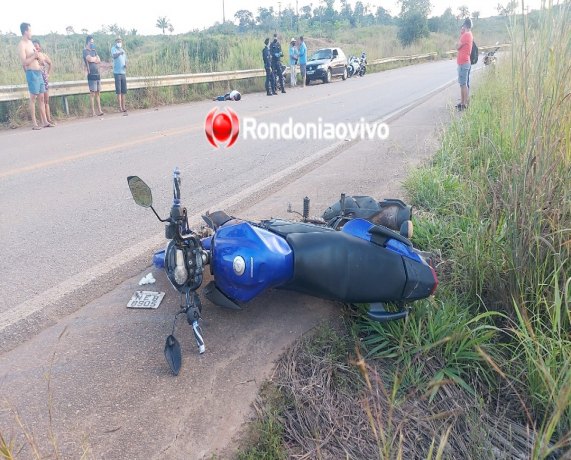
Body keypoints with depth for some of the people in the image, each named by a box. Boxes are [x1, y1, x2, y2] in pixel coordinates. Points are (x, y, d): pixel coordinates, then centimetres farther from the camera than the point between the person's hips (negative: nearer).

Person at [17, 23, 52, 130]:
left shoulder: (30, 42, 16)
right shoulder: (21, 45, -10)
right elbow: (24, 62, -18)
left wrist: (38, 56, 4)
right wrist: (34, 56, -12)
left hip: (39, 72, 8)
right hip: (32, 73, -8)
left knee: (41, 98, 8)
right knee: (33, 98, -7)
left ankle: (44, 121, 11)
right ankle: (34, 123, -5)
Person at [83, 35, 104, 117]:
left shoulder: (94, 51, 19)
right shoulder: (85, 51, -4)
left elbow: (99, 61, 10)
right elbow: (90, 59, -18)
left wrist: (93, 59, -7)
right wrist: (96, 58, 1)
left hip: (97, 74, 7)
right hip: (91, 75, -7)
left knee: (98, 93, 6)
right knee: (92, 93, -7)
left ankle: (99, 110, 8)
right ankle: (93, 112, -7)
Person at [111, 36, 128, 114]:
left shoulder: (123, 50, 18)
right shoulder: (113, 48, 0)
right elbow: (114, 56, -21)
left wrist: (126, 65, 0)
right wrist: (119, 53, -41)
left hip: (123, 72, 6)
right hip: (117, 72, -6)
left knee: (123, 91, 7)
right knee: (118, 91, -7)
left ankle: (123, 107, 12)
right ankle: (120, 107, -8)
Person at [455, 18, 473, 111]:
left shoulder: (466, 35, -14)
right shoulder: (469, 34, 16)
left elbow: (457, 46, -11)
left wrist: (460, 35, -4)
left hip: (463, 63, -10)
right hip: (464, 62, 10)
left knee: (463, 84, -8)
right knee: (462, 84, 13)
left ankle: (465, 104, -7)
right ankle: (462, 103, 18)